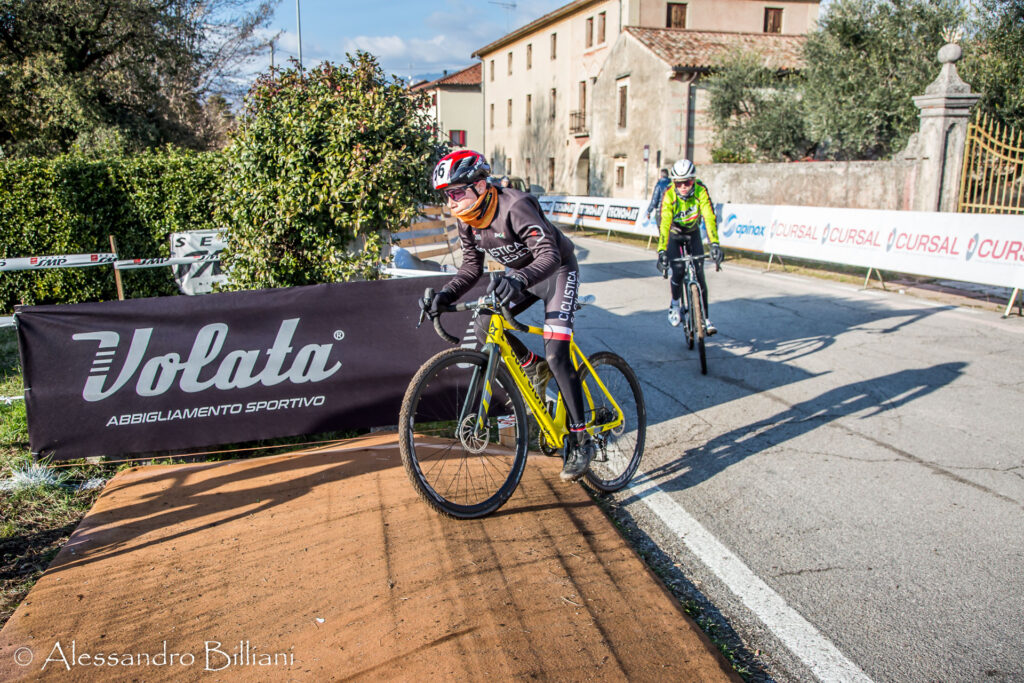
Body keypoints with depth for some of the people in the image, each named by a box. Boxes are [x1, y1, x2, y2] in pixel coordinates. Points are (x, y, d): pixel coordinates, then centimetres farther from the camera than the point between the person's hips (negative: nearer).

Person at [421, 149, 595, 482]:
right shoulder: (467, 221, -9)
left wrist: (518, 279, -59)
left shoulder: (515, 206, -33)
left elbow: (549, 255, -40)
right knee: (485, 327, -11)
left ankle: (580, 441, -9)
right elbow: (472, 268, -2)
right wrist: (445, 295, -19)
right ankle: (533, 368, 17)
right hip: (520, 274, 8)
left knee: (556, 354, -18)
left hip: (557, 271, -8)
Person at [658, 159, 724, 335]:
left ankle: (705, 319, -2)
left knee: (699, 275, -8)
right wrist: (661, 251, -49)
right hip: (673, 234, -1)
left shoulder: (700, 190, -26)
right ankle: (675, 304, 10)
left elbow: (709, 217, -35)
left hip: (693, 233, 1)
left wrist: (715, 244, -47)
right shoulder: (669, 195, -29)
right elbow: (664, 223, -38)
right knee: (677, 272, -19)